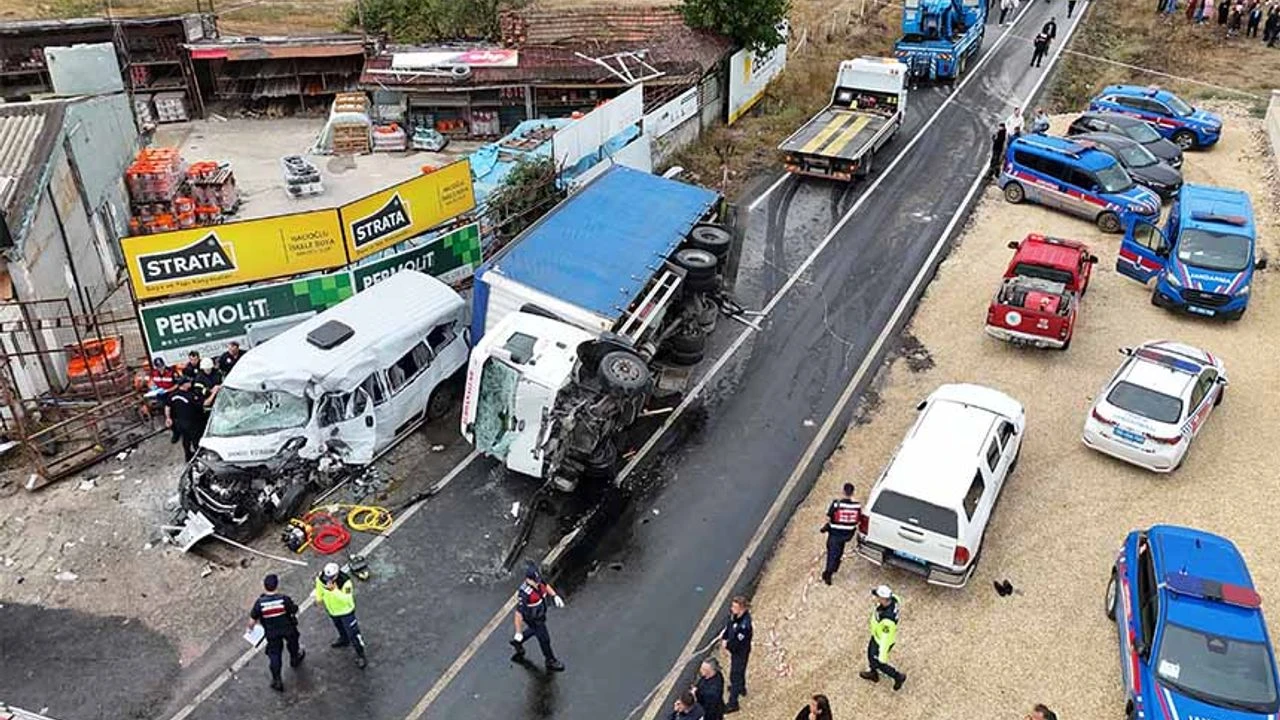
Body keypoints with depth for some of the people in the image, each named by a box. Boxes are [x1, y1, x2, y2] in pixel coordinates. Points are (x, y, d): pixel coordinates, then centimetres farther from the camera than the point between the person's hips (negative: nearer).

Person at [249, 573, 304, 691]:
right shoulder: (284, 599, -28)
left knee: (274, 654, 16)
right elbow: (295, 611, -14)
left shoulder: (259, 602, -26)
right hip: (288, 629, 0)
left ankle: (277, 681, 19)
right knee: (292, 642, 31)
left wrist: (250, 628, 7)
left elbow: (252, 620, -15)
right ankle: (295, 659, 58)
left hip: (271, 633, 0)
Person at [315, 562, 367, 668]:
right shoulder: (321, 577, -25)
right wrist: (319, 598, 14)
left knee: (353, 633, 1)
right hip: (332, 609, 6)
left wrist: (334, 590, -51)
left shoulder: (345, 582, -39)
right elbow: (319, 586, 0)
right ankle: (344, 640, 62)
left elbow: (346, 599, -42)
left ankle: (360, 655, 18)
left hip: (345, 610, -6)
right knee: (339, 627, 33)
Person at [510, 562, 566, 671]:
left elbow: (545, 586, 5)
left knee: (534, 630, 33)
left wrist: (555, 596, -6)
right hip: (533, 619, -7)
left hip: (540, 614, 7)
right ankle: (550, 662, 38)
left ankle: (517, 642, 57)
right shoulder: (525, 593, -42)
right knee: (544, 639, 12)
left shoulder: (537, 580, -20)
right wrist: (518, 633, -31)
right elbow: (518, 614, -35)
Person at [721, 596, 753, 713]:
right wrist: (724, 637, -8)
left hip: (741, 651, -8)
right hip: (734, 648, 8)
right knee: (739, 670, 31)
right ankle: (741, 688, 57)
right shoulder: (735, 615, -14)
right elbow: (729, 625, 3)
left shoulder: (745, 624, -39)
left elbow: (738, 642, -30)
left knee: (735, 675, 6)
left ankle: (732, 703, 21)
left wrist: (727, 645, -15)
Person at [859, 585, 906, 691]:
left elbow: (886, 638, -33)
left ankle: (898, 677, 38)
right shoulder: (891, 599, -25)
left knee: (877, 662, 17)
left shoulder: (887, 619, -46)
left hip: (882, 641, -8)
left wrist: (882, 655, -20)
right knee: (871, 652, 30)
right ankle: (873, 673, 58)